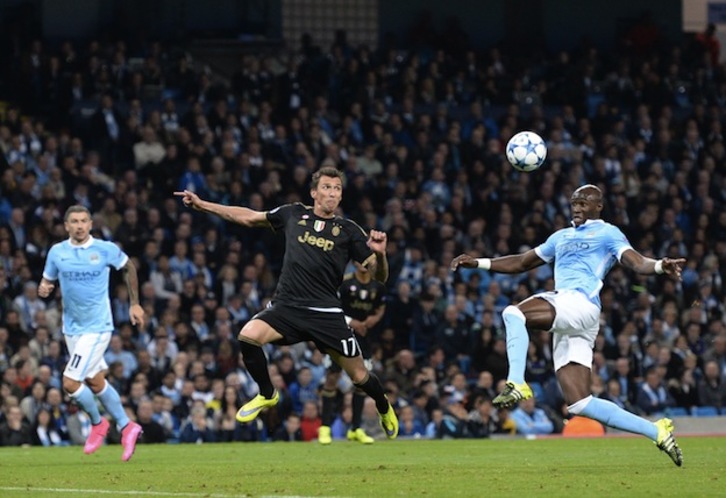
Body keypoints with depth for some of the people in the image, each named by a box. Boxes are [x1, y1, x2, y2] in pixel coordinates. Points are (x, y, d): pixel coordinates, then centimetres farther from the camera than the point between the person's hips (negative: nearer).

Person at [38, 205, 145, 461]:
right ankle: (126, 427, 28)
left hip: (97, 327, -5)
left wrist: (135, 304, 9)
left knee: (70, 383, -12)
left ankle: (98, 423, 13)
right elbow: (47, 281, 8)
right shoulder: (57, 252, -1)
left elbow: (128, 267, 8)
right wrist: (43, 289, -17)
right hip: (72, 327, 5)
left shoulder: (106, 249, -10)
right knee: (96, 382, 13)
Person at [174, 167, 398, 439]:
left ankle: (385, 409, 37)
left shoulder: (349, 230, 2)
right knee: (248, 335, -25)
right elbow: (249, 217, 18)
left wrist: (379, 253, -22)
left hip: (326, 312, -1)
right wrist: (201, 205, 15)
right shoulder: (294, 214, 8)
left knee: (360, 376, 1)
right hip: (287, 306, 1)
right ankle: (267, 395, 2)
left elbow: (379, 275, 1)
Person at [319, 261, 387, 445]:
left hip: (363, 336, 5)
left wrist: (375, 318, -7)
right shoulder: (344, 283, -13)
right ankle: (325, 428, 1)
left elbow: (380, 309, 16)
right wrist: (350, 322, -21)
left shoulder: (378, 286, 2)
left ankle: (356, 429, 15)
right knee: (332, 378, -7)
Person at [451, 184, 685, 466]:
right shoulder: (561, 237, 31)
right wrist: (478, 263, 33)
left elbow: (637, 263, -6)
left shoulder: (607, 233, 10)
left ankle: (516, 384, -30)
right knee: (580, 404, -4)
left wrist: (659, 266, -28)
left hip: (580, 304, -7)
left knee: (513, 313, -27)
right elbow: (521, 263, 38)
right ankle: (656, 432, 1)